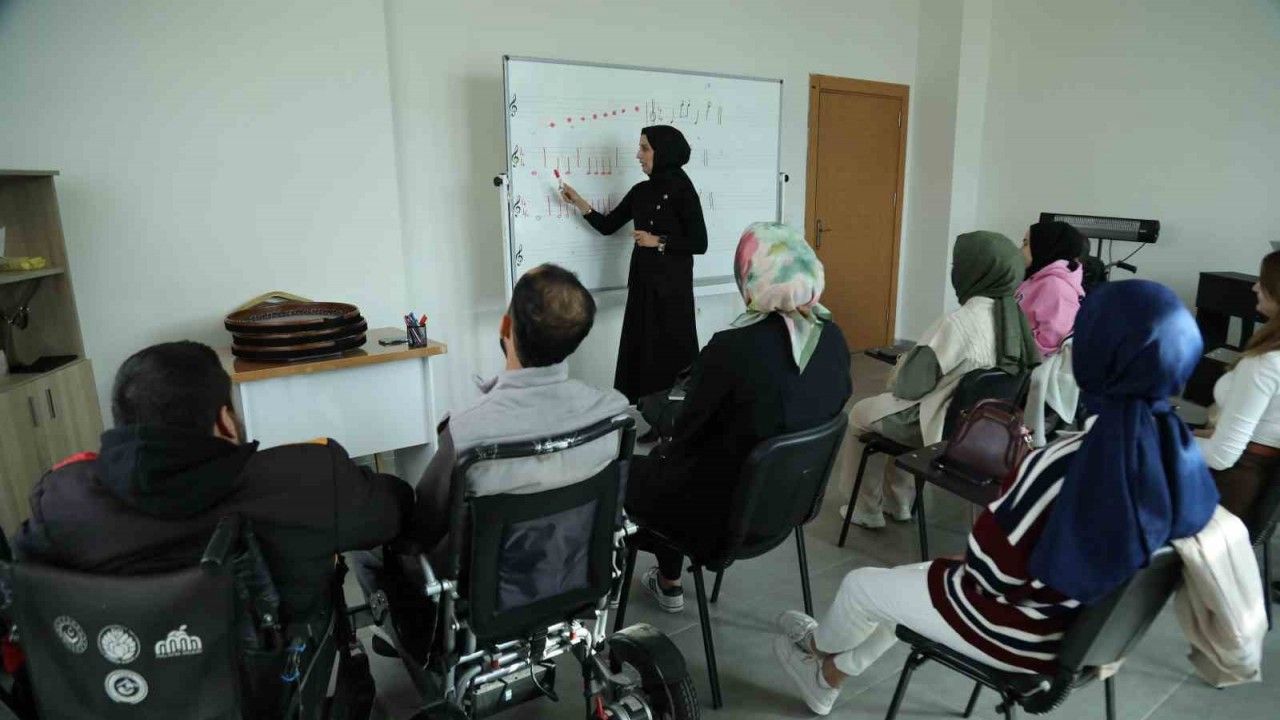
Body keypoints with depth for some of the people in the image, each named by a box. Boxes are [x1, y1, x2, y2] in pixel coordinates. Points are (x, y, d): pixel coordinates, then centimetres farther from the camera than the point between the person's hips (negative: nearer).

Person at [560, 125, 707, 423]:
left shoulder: (681, 190, -10)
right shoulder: (640, 191, 9)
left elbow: (699, 243, -13)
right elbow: (606, 226, 13)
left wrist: (658, 242, -14)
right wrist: (578, 201, 4)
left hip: (671, 285, -7)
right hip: (643, 282, 7)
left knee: (670, 351, 0)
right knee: (643, 349, 8)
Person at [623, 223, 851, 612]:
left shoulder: (732, 347, -30)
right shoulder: (832, 337, -9)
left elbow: (689, 432, -16)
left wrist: (667, 448, 10)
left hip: (728, 510, -6)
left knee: (629, 474, 21)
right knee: (669, 455, 28)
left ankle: (669, 584, 39)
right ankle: (666, 582, 42)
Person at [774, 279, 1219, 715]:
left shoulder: (1065, 465, -36)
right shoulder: (1178, 450, -10)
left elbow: (990, 569, -25)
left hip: (1020, 632, -8)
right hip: (1083, 626, 8)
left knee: (861, 585, 15)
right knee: (914, 581, 28)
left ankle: (819, 645, 50)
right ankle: (828, 678, 47)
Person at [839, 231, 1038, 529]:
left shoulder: (958, 323, -28)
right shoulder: (1015, 316, -4)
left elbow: (909, 386, -22)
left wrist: (896, 377, 1)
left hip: (942, 424, -8)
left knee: (859, 414, 15)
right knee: (890, 407, 30)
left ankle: (867, 509, 26)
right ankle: (899, 502, 37)